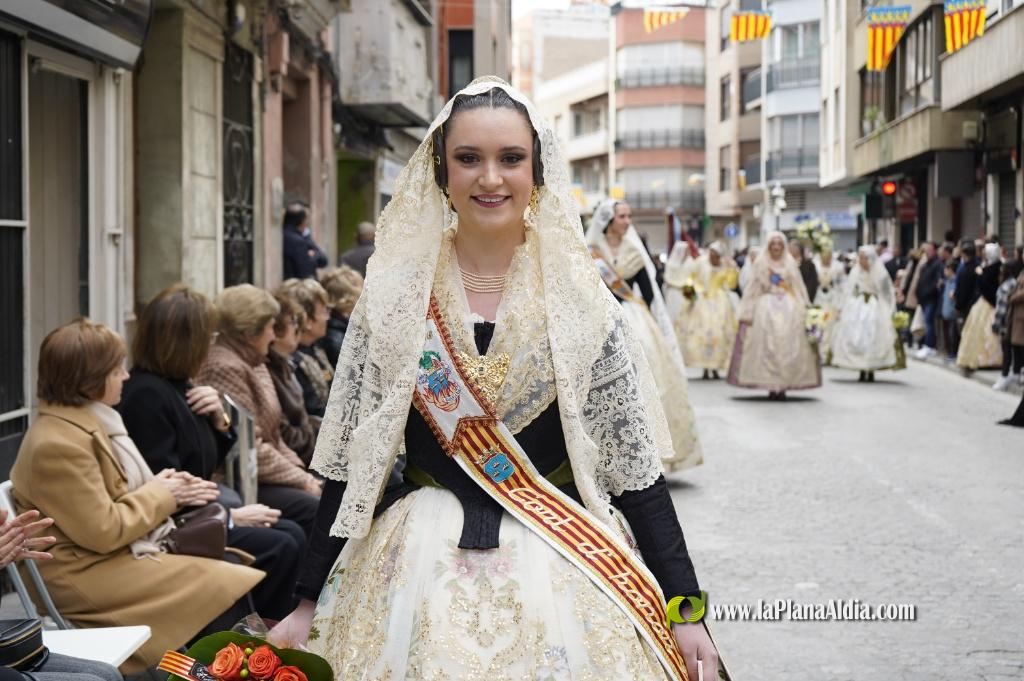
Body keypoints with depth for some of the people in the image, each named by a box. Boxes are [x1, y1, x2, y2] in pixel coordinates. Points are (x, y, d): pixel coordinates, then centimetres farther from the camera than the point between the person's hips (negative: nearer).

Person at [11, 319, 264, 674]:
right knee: (224, 588, -16)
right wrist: (161, 494, -10)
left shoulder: (88, 420, 8)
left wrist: (168, 486, 0)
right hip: (85, 575, -10)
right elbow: (103, 531, -24)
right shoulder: (57, 444, -23)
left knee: (233, 568, -1)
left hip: (119, 551, 10)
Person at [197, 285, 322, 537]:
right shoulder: (224, 368, -17)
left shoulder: (253, 363, 15)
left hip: (261, 475, 10)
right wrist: (300, 480, -13)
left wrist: (300, 471, 3)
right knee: (317, 511, -21)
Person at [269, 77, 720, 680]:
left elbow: (631, 458, -2)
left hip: (559, 562, 0)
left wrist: (684, 609, -6)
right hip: (420, 563, 1)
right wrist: (310, 604, 0)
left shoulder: (579, 294, -3)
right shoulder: (394, 289, -2)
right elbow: (351, 456, 2)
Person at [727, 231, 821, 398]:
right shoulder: (760, 264, 7)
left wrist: (804, 312, 3)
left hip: (788, 309, 1)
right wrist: (747, 313, -1)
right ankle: (771, 386, -5)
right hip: (766, 308, -1)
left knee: (787, 346, -6)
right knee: (766, 346, -7)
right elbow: (753, 289, 5)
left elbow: (800, 290, 9)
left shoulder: (791, 264, 9)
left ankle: (783, 386, -2)